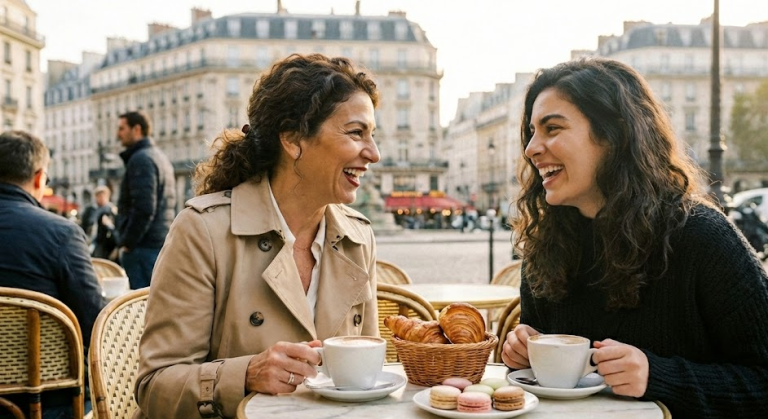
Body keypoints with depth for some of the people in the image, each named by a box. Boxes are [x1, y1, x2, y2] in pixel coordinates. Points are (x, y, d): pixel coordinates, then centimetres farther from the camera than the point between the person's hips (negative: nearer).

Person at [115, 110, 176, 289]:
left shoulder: (141, 159, -10)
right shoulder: (161, 157, 19)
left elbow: (144, 208, -20)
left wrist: (127, 243, -13)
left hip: (145, 247, -10)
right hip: (163, 245, 10)